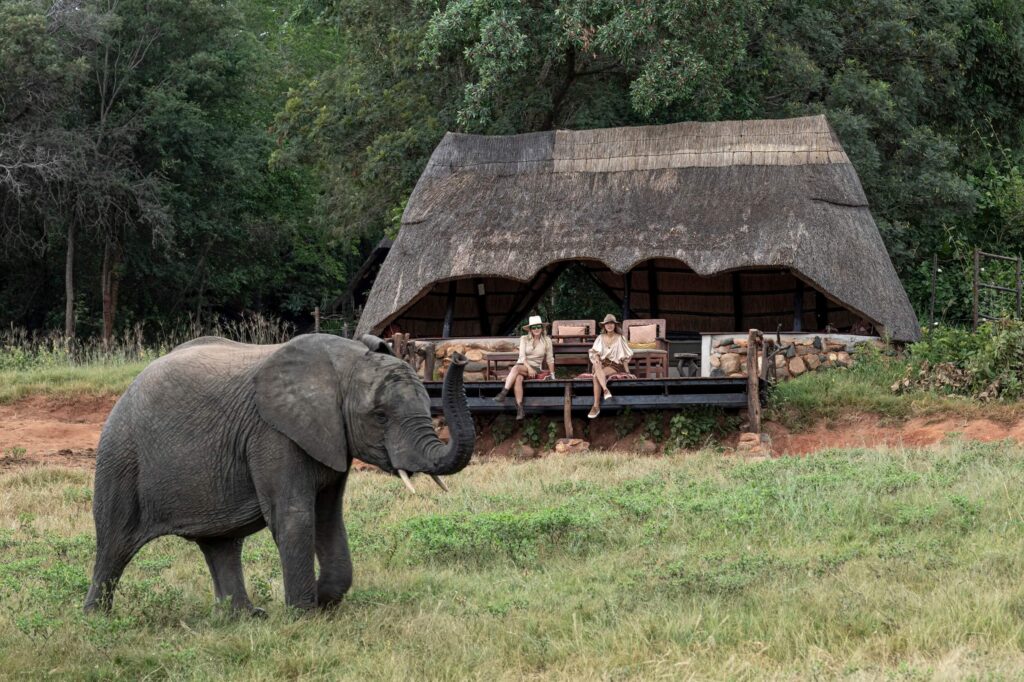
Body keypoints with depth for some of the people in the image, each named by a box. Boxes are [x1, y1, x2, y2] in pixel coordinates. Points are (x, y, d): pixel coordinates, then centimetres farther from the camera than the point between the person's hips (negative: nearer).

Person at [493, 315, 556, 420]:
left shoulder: (546, 340, 6)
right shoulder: (524, 339, 6)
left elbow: (550, 359, 10)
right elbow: (522, 356, -4)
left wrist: (552, 375, 5)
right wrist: (529, 368, -20)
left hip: (535, 369, -1)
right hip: (522, 365, 1)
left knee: (516, 368, -34)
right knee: (518, 379, -36)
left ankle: (503, 393, -43)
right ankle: (519, 409, -44)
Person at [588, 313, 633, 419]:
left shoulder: (620, 339, 6)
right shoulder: (600, 338, 14)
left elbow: (625, 357, 4)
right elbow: (595, 352, 9)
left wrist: (627, 371, -6)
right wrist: (596, 358, -15)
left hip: (615, 365, -2)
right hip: (603, 364, 3)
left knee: (596, 376, -33)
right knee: (597, 365, -38)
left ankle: (596, 406, -41)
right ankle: (606, 390, -53)